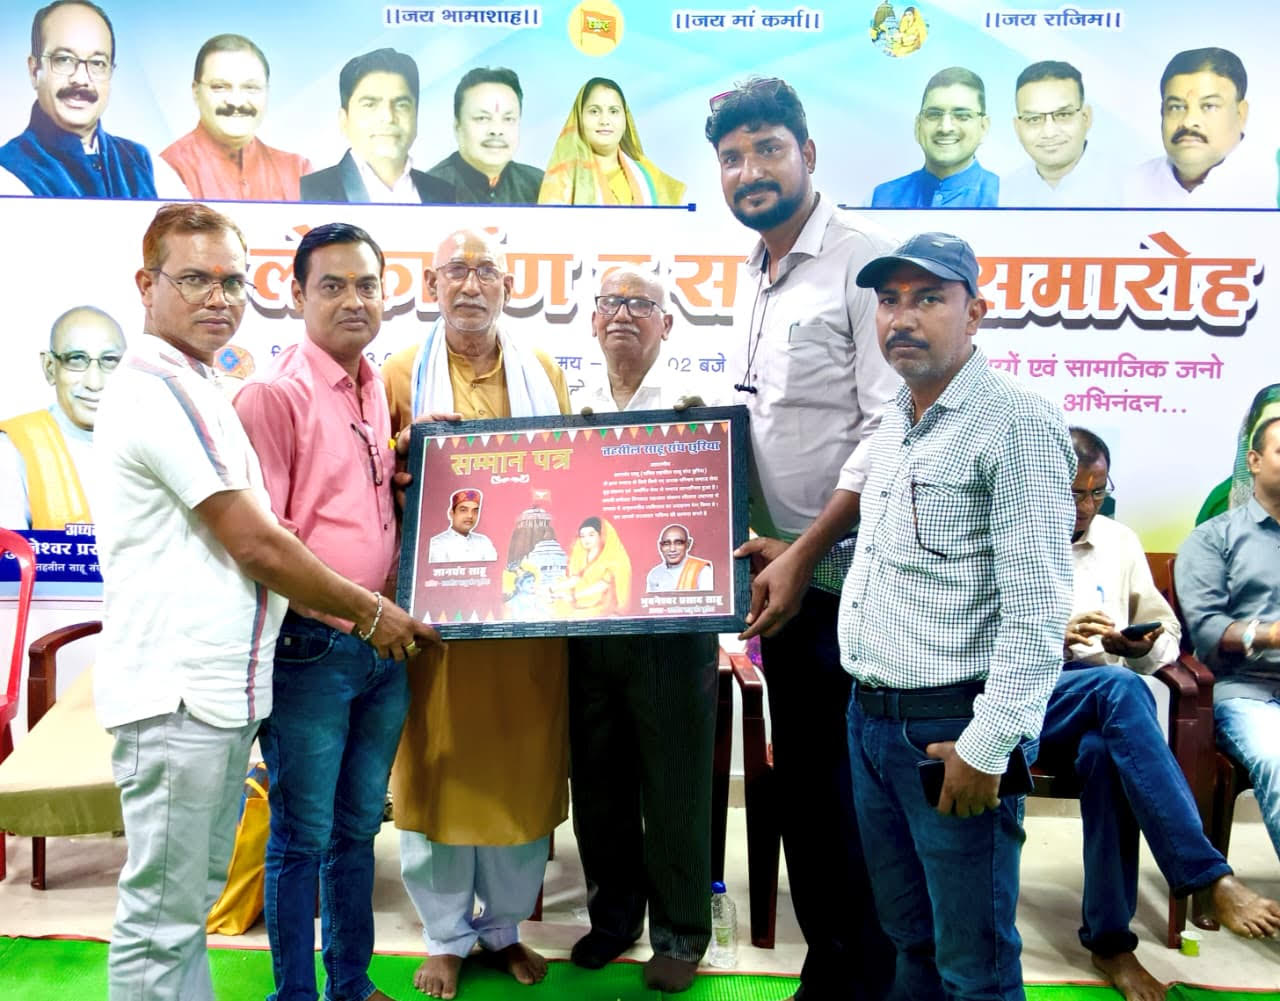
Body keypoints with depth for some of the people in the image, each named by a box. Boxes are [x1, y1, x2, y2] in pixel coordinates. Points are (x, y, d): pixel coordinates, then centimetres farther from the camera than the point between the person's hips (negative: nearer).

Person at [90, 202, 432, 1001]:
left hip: (219, 688, 10)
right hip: (176, 694, -10)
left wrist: (345, 616, 14)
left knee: (192, 898, 20)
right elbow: (255, 544, -16)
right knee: (162, 917, 2)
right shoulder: (159, 391, -15)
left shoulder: (196, 388, 17)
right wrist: (370, 612, -4)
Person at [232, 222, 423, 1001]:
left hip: (384, 647, 7)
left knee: (360, 826, 18)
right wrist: (354, 611, -16)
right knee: (302, 836, 6)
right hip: (310, 648, -7)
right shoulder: (274, 393, -11)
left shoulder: (383, 391, 11)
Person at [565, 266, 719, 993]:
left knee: (674, 787, 7)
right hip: (591, 625, 5)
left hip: (672, 626, -4)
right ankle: (613, 913, 34)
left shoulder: (696, 407, -4)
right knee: (598, 782, 16)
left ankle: (681, 932, 25)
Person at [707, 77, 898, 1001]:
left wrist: (805, 552, -18)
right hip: (786, 575, 8)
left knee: (854, 792, 1)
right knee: (800, 780, 15)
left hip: (849, 577, -8)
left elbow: (888, 429, -17)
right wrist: (763, 541, 10)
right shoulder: (758, 276, 14)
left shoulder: (864, 259, -10)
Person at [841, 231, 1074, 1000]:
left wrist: (988, 747, -19)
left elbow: (1038, 606, -19)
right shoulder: (894, 424, 13)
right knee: (910, 938, 21)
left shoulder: (1016, 422, -13)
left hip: (952, 731, -7)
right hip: (871, 719, 8)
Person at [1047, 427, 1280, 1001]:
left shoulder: (1119, 542, 18)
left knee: (1104, 752, -35)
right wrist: (1055, 637, -19)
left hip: (1101, 707, 3)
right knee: (1120, 687, -35)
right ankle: (1212, 881, -36)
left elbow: (1166, 632, 17)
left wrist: (1143, 646, -7)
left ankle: (1108, 940, -22)